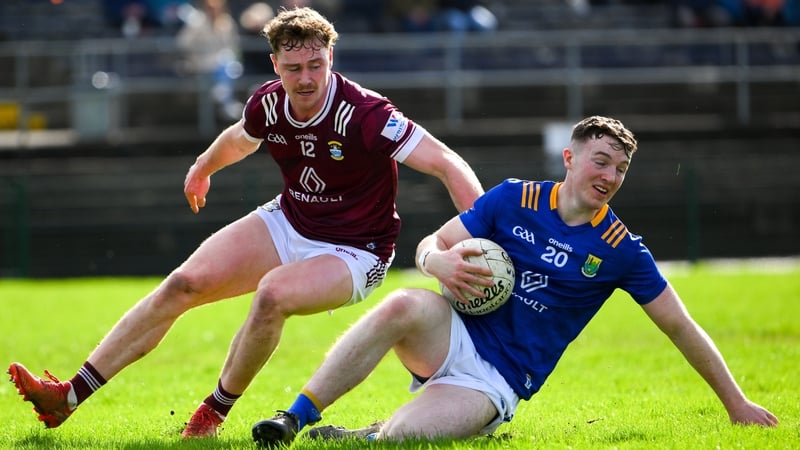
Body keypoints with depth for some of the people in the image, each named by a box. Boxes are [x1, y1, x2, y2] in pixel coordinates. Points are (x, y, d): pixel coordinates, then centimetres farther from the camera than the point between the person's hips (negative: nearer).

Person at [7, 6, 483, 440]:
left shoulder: (365, 114, -28)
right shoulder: (266, 105, -9)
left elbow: (448, 164, -31)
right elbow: (239, 139, 18)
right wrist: (204, 166, 38)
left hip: (352, 252, -6)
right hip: (288, 222, 6)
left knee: (274, 293, -35)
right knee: (185, 283, -9)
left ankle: (217, 410, -10)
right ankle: (69, 396, -8)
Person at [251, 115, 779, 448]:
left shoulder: (621, 250, -1)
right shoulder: (514, 199, 4)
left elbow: (682, 328, 6)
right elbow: (431, 244, 6)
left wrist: (736, 402, 5)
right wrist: (441, 261, -20)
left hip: (497, 383, -2)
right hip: (455, 338, 2)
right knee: (405, 306, -37)